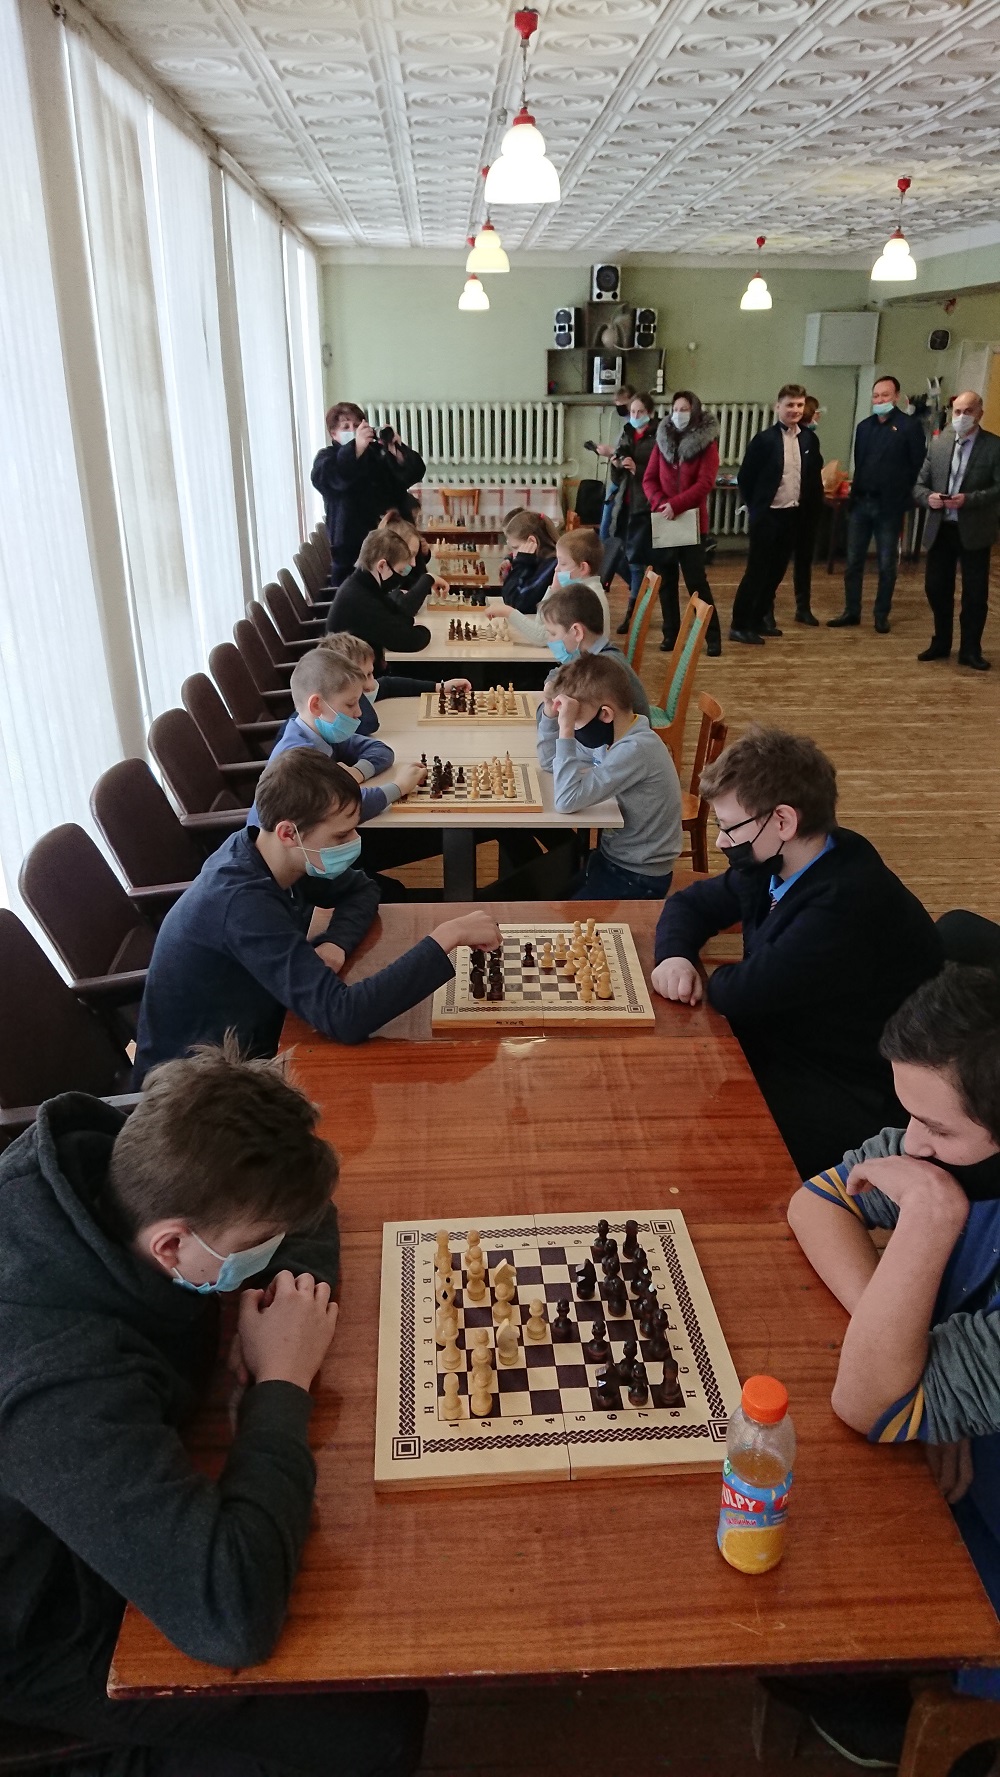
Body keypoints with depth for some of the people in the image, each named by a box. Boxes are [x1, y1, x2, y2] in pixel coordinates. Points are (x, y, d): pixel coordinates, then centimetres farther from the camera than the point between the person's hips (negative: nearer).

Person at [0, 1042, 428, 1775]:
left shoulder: (111, 1160, -22)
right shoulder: (62, 1382, -44)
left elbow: (304, 1218, -3)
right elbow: (232, 1617, -45)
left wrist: (288, 1302, -22)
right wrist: (283, 1383, -34)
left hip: (127, 1490, 7)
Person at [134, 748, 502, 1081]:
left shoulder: (278, 856, -7)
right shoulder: (244, 904, -32)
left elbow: (362, 889, 10)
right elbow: (343, 1016, -38)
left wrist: (336, 943, -12)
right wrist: (447, 936, -32)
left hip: (247, 1044, 7)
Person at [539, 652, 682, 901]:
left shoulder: (635, 750, -27)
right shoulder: (612, 736, -1)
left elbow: (567, 801, -31)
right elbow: (550, 762, 11)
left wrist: (566, 729, -32)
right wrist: (551, 713, -5)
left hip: (639, 878, -9)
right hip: (615, 856, 9)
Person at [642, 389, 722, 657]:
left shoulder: (707, 444, -3)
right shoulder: (662, 440, 9)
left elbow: (705, 484, -13)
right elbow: (649, 479, 4)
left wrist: (676, 505, -22)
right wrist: (661, 503, -14)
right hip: (663, 520, 4)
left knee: (696, 581, -5)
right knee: (666, 581, 6)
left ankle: (713, 637, 2)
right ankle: (670, 634, 16)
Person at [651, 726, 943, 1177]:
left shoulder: (851, 903, -30)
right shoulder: (775, 865, -2)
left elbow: (743, 995, -30)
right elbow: (690, 903, 12)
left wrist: (700, 975, -8)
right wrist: (675, 955, -9)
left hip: (844, 1108, -8)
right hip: (782, 1048, 8)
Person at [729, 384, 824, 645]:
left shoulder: (809, 440, 7)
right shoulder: (764, 439, -8)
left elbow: (814, 477, 16)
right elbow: (745, 477, -5)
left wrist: (810, 507, 9)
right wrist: (756, 507, -1)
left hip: (794, 515, 5)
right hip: (767, 515, -5)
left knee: (776, 570, 10)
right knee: (756, 571, -5)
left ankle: (759, 618, 21)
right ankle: (739, 625, -1)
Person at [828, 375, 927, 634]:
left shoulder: (910, 425, -5)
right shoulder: (864, 426, 12)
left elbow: (918, 466, -7)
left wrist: (905, 499, -11)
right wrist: (854, 493, 6)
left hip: (889, 505, -5)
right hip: (861, 502, 5)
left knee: (887, 565, 4)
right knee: (854, 561, 7)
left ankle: (881, 616, 13)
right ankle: (851, 613, 16)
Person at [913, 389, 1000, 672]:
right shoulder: (938, 443, 7)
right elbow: (919, 484, 8)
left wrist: (968, 499, -24)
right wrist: (928, 497, -13)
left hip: (974, 532, -4)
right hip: (940, 529, 4)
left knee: (975, 593, 2)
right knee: (936, 588, 10)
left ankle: (970, 650, 14)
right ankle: (940, 643, 27)